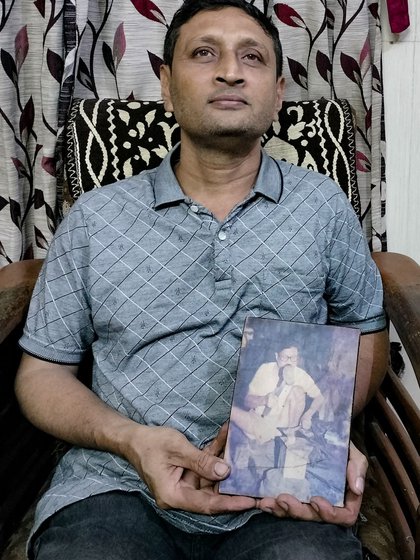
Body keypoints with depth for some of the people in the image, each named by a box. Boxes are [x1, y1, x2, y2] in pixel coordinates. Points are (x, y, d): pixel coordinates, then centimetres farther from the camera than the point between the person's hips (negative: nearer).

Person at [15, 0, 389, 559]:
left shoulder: (323, 205, 8)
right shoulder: (95, 217, 5)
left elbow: (366, 331, 17)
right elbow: (42, 371, 9)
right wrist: (131, 439, -11)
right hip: (120, 482, 0)